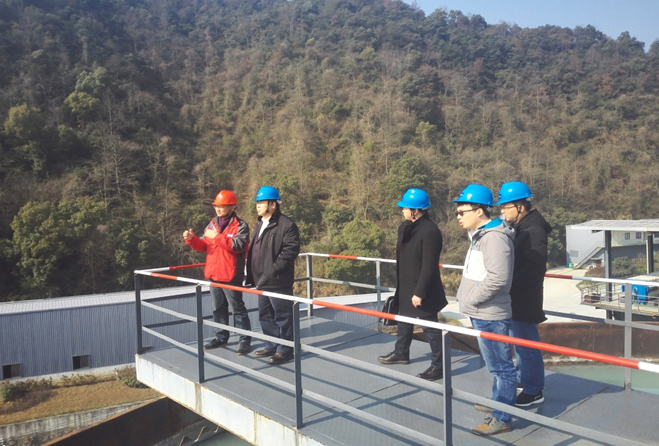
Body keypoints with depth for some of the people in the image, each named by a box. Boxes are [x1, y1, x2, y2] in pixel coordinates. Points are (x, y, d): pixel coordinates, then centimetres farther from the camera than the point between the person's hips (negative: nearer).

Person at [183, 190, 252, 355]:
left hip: (231, 276, -7)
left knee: (237, 309, 0)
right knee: (218, 308, 17)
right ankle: (221, 337, 29)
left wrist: (217, 236, -23)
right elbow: (204, 246, 15)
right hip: (214, 274, 7)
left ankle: (245, 340, 8)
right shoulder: (212, 224, 12)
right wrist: (192, 239, -4)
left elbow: (237, 246, -25)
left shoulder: (240, 226, -9)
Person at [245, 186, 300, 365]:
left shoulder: (286, 224, -13)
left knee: (282, 316, 1)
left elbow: (291, 250, -20)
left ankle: (285, 349, 12)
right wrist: (252, 275, 15)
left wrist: (273, 270, -21)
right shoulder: (259, 225, 17)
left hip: (278, 282, -9)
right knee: (265, 316, 17)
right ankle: (272, 345, 31)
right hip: (262, 281, 9)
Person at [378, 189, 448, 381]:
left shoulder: (430, 231, -23)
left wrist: (419, 292, -23)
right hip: (406, 286, 10)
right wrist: (400, 284, 17)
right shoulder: (406, 227, 4)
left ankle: (438, 366, 13)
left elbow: (429, 266, -25)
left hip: (422, 289, -9)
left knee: (430, 326, 1)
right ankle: (401, 353, 43)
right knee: (404, 320, 24)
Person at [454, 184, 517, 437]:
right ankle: (498, 402, 37)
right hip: (482, 314, 10)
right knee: (496, 365, 23)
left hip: (490, 316, -10)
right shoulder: (481, 235, 12)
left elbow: (498, 278, -28)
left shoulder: (494, 237, -20)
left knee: (500, 366, 1)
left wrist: (471, 300, -18)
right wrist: (466, 298, 11)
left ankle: (502, 419, 10)